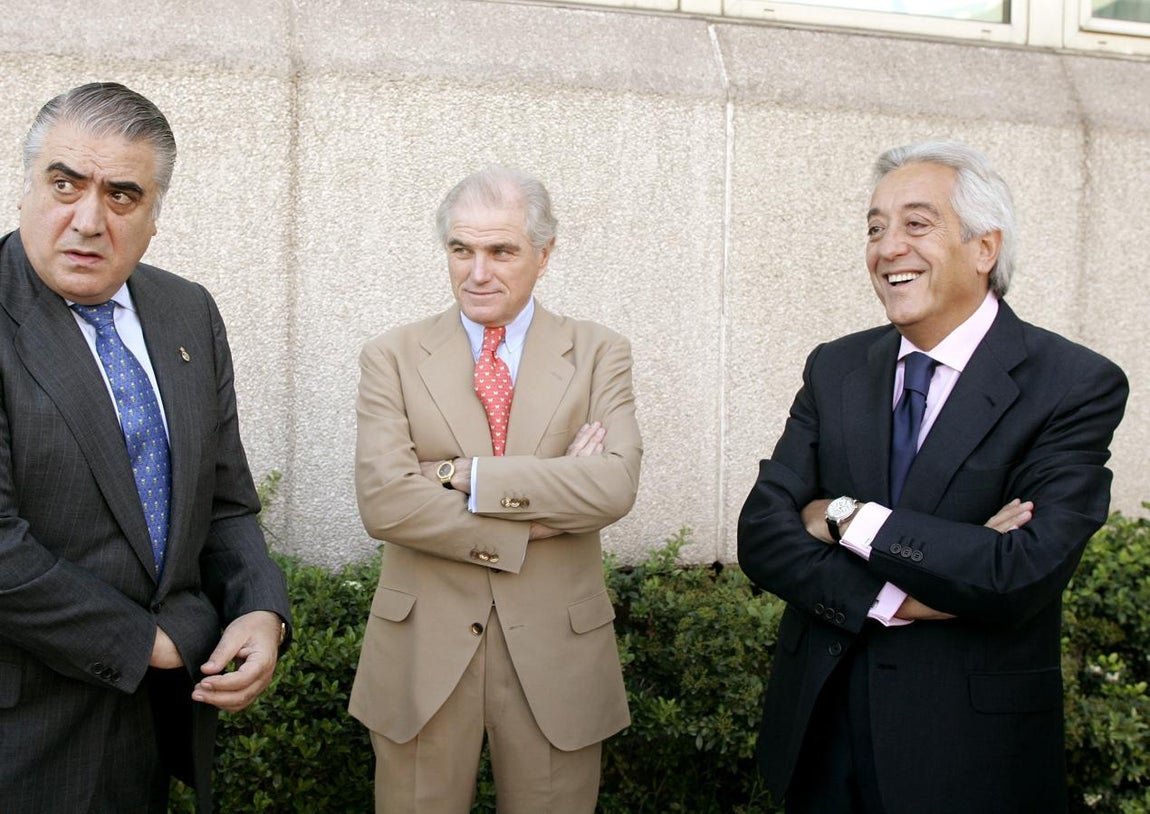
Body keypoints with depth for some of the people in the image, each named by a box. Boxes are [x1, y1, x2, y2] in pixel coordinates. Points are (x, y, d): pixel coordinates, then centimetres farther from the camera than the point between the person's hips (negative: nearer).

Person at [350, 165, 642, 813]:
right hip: (423, 651, 0)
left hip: (556, 653, 0)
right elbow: (383, 500, -12)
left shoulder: (600, 355, 2)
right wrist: (539, 513, -15)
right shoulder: (394, 357, 1)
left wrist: (468, 477, -17)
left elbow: (614, 486, -14)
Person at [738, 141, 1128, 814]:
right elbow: (761, 533, -5)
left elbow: (1023, 575, -23)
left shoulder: (1076, 386, -12)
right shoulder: (835, 369, 2)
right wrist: (889, 601, -19)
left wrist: (847, 517, -15)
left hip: (970, 754, -4)